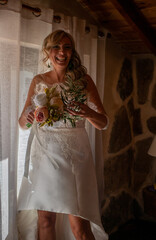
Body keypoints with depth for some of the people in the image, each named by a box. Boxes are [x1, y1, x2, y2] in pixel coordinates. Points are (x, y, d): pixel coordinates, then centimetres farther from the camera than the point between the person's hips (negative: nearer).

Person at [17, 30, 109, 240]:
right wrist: (27, 117, -14)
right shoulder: (38, 81, 7)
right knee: (45, 219, 8)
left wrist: (88, 113, -23)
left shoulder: (83, 80, 0)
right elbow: (22, 124, 10)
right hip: (44, 155, 2)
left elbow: (103, 123, -1)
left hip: (75, 155, -2)